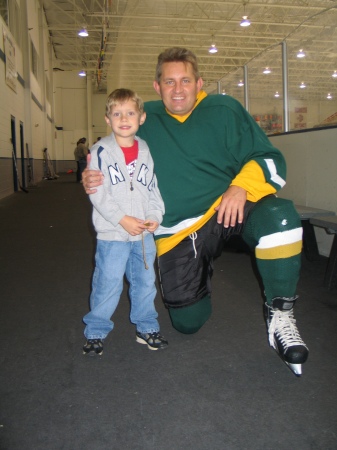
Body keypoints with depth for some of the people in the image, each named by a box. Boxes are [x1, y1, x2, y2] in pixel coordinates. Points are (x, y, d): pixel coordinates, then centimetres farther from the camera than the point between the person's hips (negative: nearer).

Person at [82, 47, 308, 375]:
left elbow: (270, 159, -2)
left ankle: (279, 315, -17)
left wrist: (241, 186, -22)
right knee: (187, 322, 2)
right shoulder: (145, 119, 6)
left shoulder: (224, 109, 1)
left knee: (278, 216, -36)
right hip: (177, 231, 2)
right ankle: (202, 268, 35)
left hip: (228, 207, -1)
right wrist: (92, 179, -5)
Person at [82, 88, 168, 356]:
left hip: (144, 233, 4)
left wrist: (155, 216, -6)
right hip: (112, 233, -4)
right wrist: (122, 219, -16)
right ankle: (96, 332, 19)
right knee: (108, 284, 0)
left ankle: (147, 328, 30)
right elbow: (98, 193, -10)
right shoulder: (101, 151, -5)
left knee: (145, 282, 13)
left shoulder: (145, 151, 8)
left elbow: (153, 188, 10)